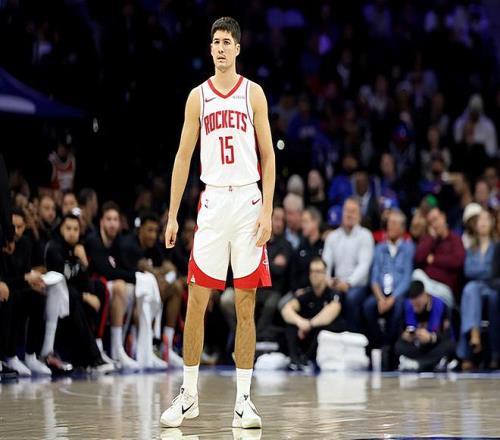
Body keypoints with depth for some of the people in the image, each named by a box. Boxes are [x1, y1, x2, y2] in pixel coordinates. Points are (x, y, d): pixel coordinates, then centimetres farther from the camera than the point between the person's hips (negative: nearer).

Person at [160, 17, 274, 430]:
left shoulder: (253, 93, 4)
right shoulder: (198, 96, 8)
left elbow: (268, 155, 2)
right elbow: (184, 156, 10)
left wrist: (267, 211, -7)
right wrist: (173, 216, 5)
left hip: (247, 201, -1)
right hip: (212, 201, 1)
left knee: (246, 305, 1)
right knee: (196, 302, 0)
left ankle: (243, 399, 4)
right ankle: (189, 395, 9)